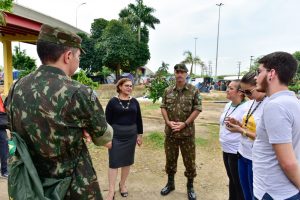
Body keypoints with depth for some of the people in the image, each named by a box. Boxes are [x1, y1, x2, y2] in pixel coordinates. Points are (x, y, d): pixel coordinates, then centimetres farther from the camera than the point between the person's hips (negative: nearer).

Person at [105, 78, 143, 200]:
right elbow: (107, 120, -4)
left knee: (127, 161, 13)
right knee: (114, 162, 0)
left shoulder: (134, 102, 3)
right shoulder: (113, 101, -6)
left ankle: (122, 184, 33)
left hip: (131, 135, 4)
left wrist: (140, 134, 7)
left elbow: (139, 119, 8)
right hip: (116, 136, -3)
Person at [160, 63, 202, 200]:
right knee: (170, 159, 16)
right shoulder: (168, 91, 4)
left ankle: (190, 186, 31)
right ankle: (170, 183, 36)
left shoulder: (194, 91, -5)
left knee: (189, 160, 9)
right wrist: (168, 121, -10)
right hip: (170, 132, 3)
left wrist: (185, 124, -15)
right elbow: (163, 107, 5)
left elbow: (197, 109, -8)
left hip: (187, 132, -3)